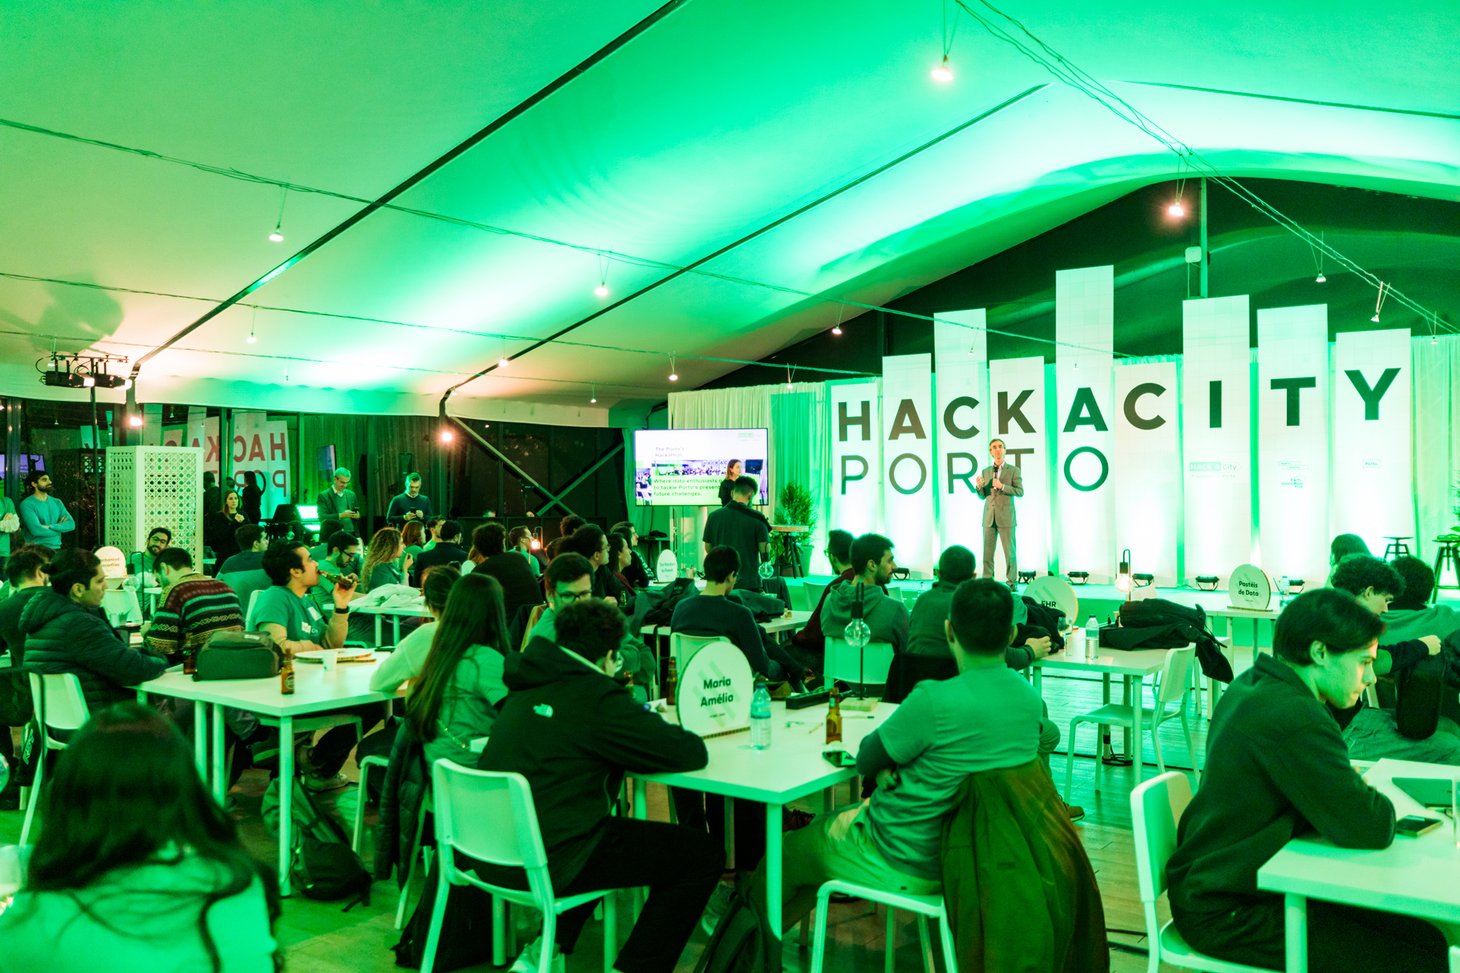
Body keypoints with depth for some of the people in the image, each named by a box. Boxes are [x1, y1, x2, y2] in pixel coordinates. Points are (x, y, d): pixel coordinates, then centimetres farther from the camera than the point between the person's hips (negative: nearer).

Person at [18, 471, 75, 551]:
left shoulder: (57, 502, 11)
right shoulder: (27, 504, -6)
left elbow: (71, 524, 0)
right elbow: (36, 530, -17)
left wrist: (50, 527, -15)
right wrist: (61, 527, -5)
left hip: (56, 549, 5)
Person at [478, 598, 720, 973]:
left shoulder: (529, 685, 10)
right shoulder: (597, 697, -14)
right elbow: (692, 753, -14)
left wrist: (642, 722, 18)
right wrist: (660, 732, 9)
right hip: (545, 864, -9)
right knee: (703, 854, 0)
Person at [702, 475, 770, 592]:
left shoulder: (714, 516, 1)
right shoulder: (756, 518, -9)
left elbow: (708, 548, 8)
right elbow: (764, 549, -8)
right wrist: (767, 537, 12)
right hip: (748, 582, -3)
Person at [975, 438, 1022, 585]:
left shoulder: (1013, 470, 1)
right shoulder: (985, 472, 12)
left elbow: (1020, 491, -6)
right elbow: (983, 496, 11)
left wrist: (1002, 486, -18)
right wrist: (979, 486, -10)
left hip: (1006, 517, -3)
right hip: (989, 517, 3)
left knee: (1009, 552, -1)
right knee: (987, 552, 2)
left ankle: (1012, 583, 5)